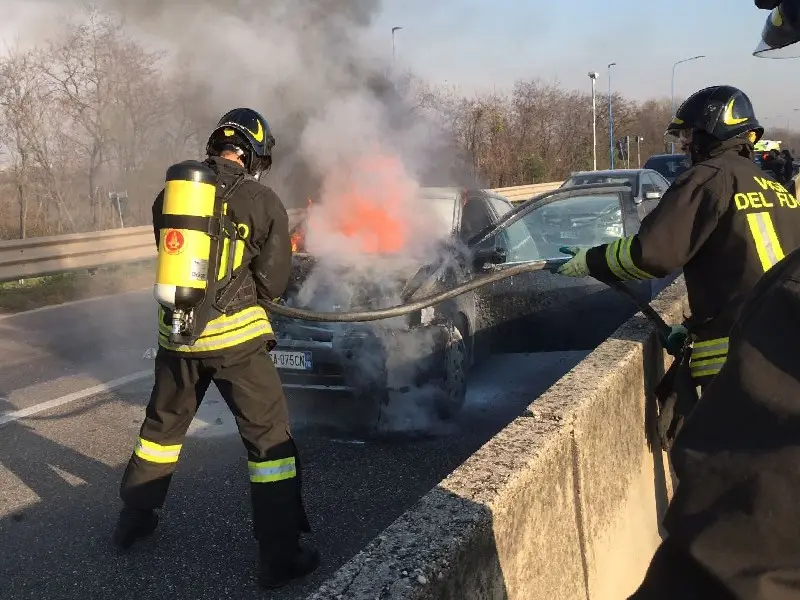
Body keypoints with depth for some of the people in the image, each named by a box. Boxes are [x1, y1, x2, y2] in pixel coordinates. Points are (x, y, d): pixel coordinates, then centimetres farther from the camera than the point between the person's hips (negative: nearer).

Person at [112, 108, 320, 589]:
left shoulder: (171, 192, 5)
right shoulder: (263, 200, -6)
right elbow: (273, 281, -4)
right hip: (234, 334, -5)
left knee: (163, 424, 24)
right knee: (269, 437, 4)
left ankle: (134, 519, 40)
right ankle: (281, 555, 8)